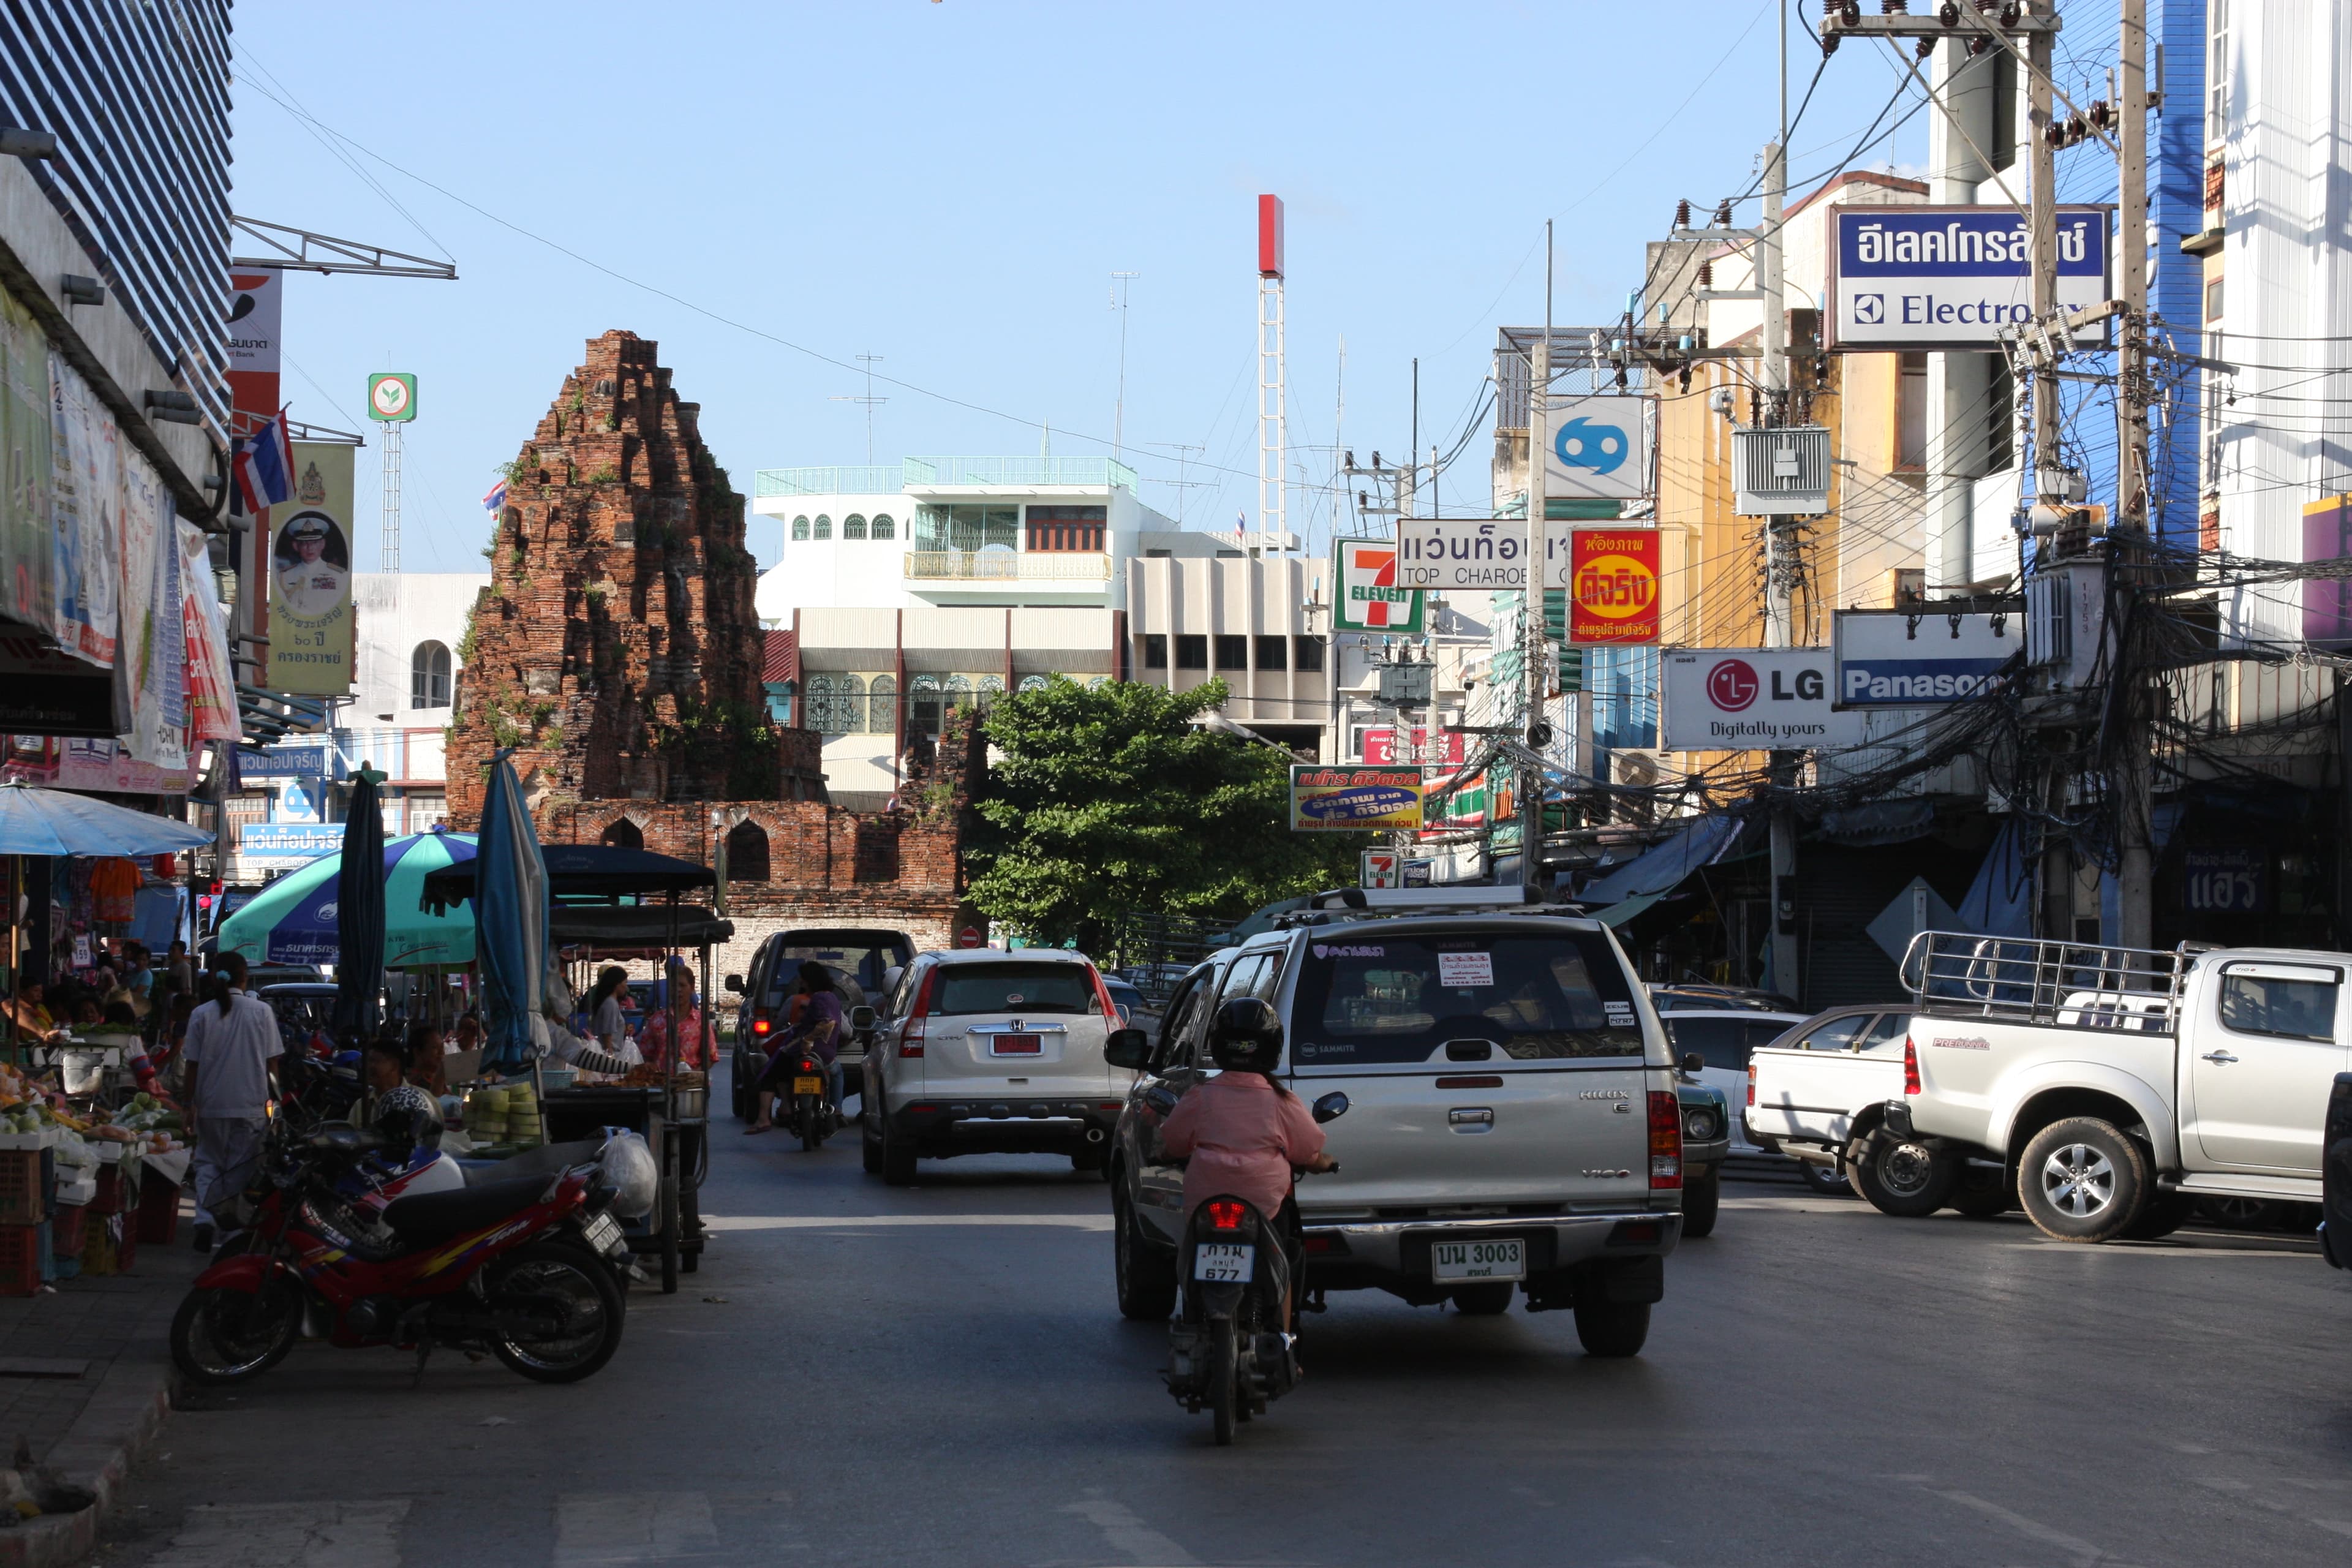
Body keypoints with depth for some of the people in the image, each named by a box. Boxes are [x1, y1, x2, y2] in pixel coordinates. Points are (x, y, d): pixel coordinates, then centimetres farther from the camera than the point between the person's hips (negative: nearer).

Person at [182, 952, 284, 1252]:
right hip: (250, 1104, -1)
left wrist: (190, 1103, 8)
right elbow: (272, 1061, -2)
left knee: (208, 1162, 12)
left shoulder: (202, 1014, -3)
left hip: (211, 1104, 1)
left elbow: (193, 1064, 0)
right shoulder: (261, 1012, -4)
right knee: (241, 1168, 8)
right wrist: (274, 1097, 8)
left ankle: (205, 1218, -7)